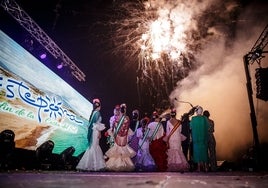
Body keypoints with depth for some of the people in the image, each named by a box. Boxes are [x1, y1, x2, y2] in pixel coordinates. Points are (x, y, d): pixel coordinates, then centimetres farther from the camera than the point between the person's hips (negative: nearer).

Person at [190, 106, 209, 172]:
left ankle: (199, 167, 5)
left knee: (197, 151, 5)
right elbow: (207, 128, 1)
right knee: (204, 151, 10)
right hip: (204, 138, 1)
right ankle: (205, 167, 11)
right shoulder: (205, 118, -3)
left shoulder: (193, 118, -6)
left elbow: (190, 127, 1)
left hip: (196, 138, -1)